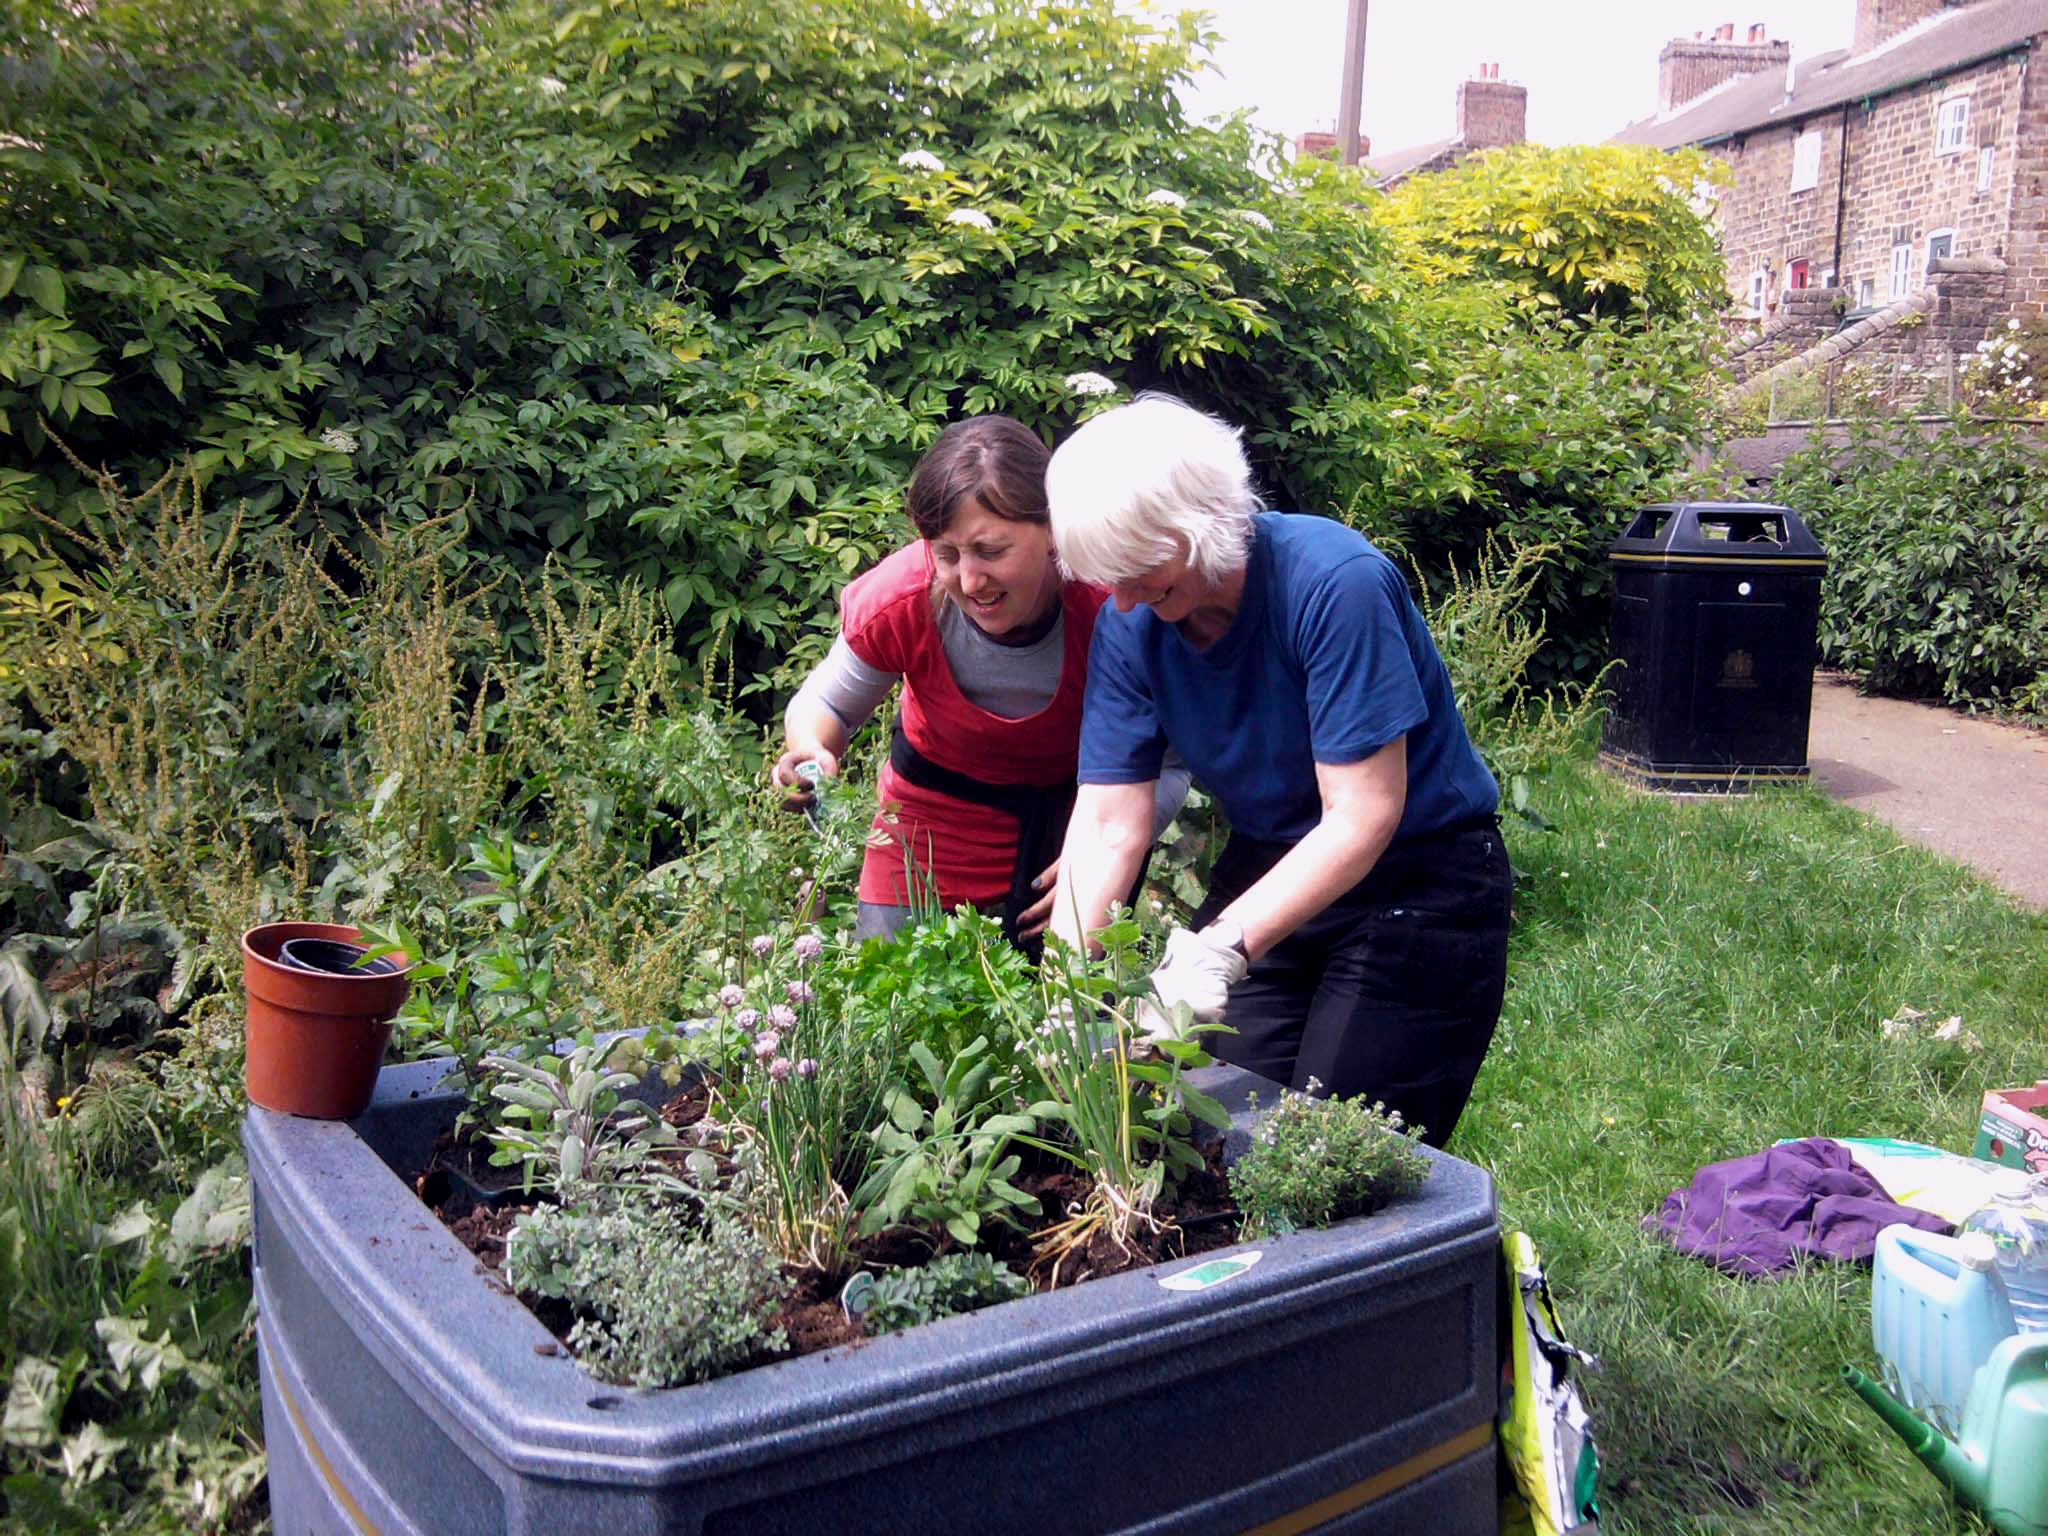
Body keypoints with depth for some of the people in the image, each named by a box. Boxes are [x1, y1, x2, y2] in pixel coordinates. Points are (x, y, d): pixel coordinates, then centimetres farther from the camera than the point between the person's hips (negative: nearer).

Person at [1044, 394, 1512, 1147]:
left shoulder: (1333, 582, -25)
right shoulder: (1129, 625, -8)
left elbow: (1363, 815, -27)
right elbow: (1107, 823, -11)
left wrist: (1223, 945, -37)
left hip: (1420, 883, -5)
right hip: (1272, 873, 5)